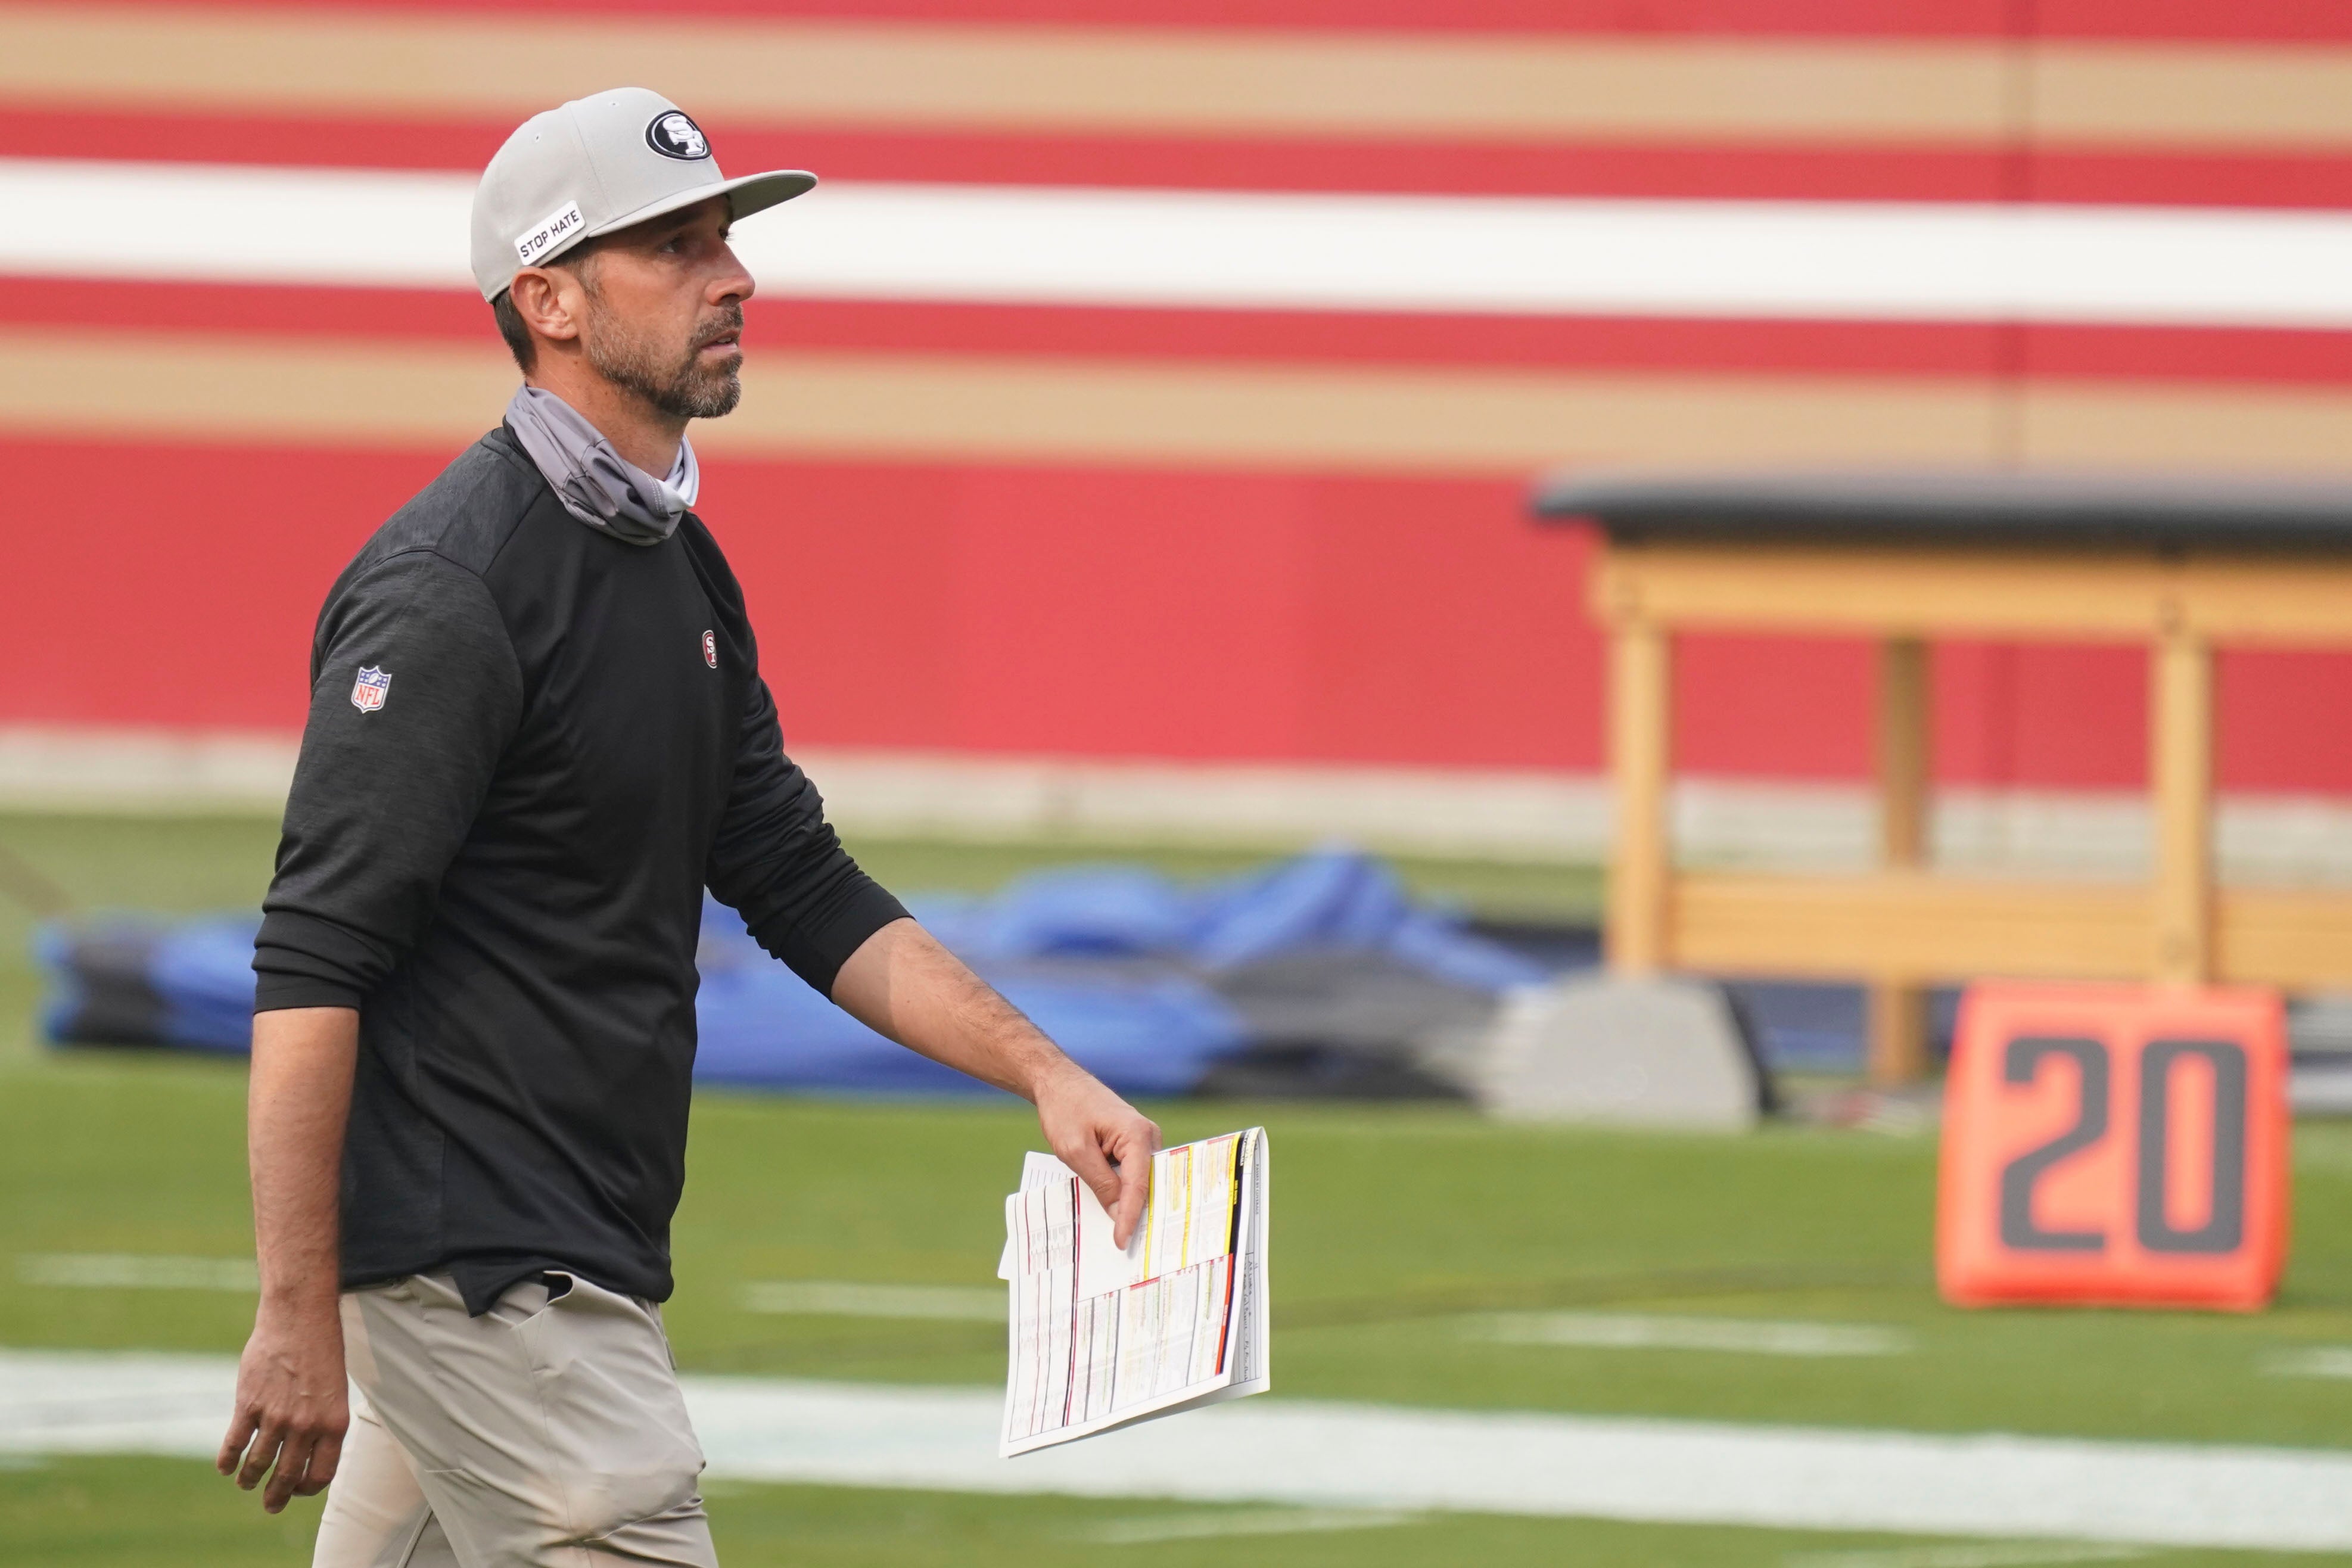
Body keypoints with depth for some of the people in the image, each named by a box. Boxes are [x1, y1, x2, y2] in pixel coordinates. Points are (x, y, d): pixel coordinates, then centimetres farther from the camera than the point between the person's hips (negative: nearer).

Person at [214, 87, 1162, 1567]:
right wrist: (301, 1320, -23)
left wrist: (1043, 1071, 7)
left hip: (585, 1261, 10)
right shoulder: (452, 589, -16)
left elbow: (805, 890, 19)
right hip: (477, 1267, -10)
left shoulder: (679, 567, 15)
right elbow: (310, 971, -20)